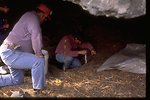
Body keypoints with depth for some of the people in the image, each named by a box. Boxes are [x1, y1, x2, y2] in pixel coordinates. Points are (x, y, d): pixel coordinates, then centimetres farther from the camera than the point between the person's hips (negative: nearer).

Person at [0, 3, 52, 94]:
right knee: (39, 61, -20)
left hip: (10, 52, 11)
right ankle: (39, 89, -8)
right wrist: (39, 54, -11)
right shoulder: (33, 18, -16)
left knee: (17, 80, 21)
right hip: (10, 53, -11)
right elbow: (36, 38, -23)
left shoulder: (30, 16, 16)